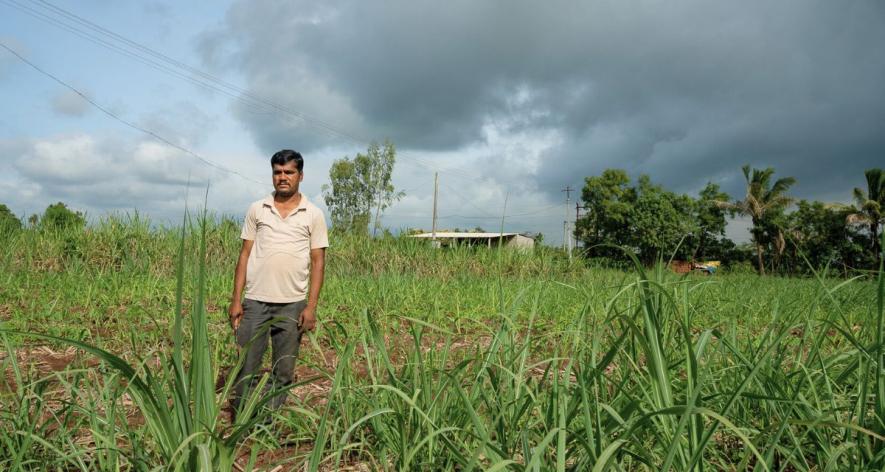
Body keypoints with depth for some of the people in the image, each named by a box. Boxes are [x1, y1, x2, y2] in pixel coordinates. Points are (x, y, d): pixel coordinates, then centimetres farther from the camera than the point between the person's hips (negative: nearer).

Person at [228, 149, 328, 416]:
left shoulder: (314, 215, 2)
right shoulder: (256, 210, 6)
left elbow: (318, 262, 1)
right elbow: (245, 255, 7)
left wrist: (311, 307, -6)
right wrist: (236, 300, 1)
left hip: (292, 304, -1)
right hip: (255, 301, 1)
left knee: (283, 373, 7)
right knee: (246, 368, 4)